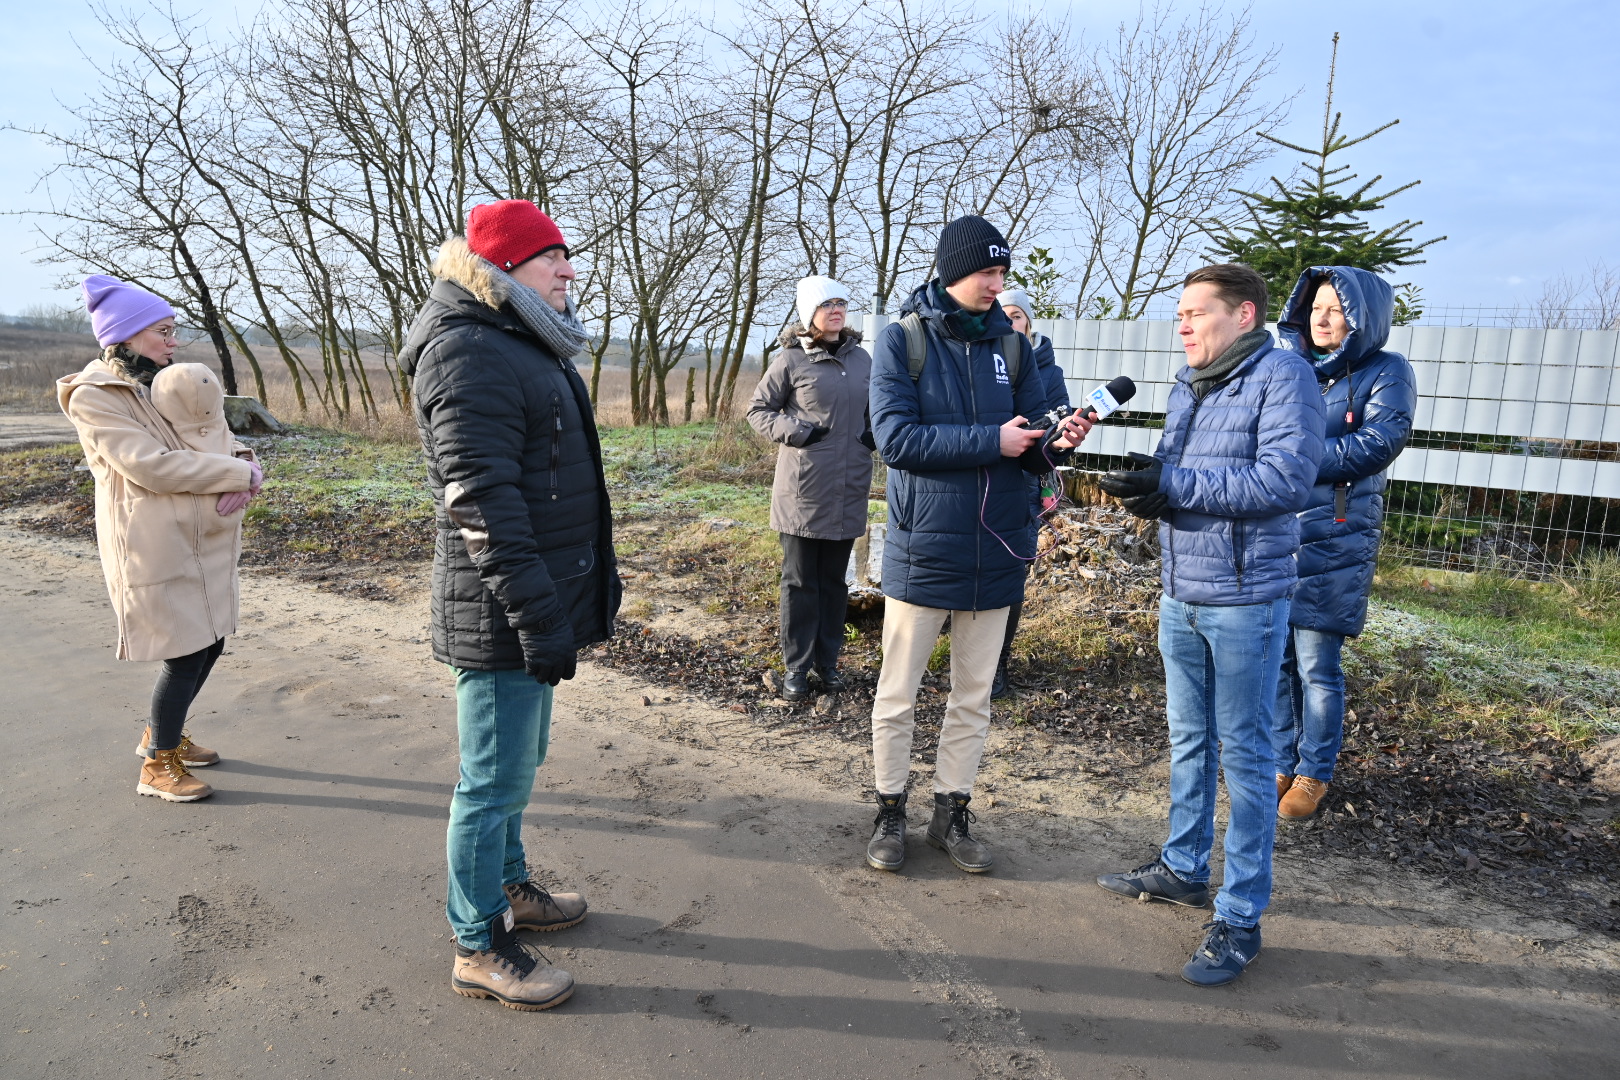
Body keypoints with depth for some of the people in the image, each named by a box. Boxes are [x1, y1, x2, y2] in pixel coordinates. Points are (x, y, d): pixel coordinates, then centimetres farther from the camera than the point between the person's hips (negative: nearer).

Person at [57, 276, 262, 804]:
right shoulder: (94, 396, -10)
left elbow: (221, 440, 8)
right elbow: (152, 465, -20)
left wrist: (242, 474, -15)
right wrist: (242, 474, -18)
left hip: (207, 538, 7)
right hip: (153, 546, -7)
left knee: (209, 642, 13)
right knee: (186, 652, -4)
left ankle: (162, 732, 36)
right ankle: (158, 765, 15)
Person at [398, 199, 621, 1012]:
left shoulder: (525, 346, 15)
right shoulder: (470, 352, -18)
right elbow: (482, 502, -24)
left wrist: (586, 589, 21)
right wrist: (537, 617, -25)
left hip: (533, 607, 10)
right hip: (502, 616, -10)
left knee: (518, 763, 23)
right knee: (494, 779, 2)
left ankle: (509, 888, 41)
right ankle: (478, 949, 18)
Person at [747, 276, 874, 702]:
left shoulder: (862, 359, 10)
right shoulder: (791, 360, -3)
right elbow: (758, 410, 2)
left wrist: (875, 433, 2)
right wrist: (795, 430, -14)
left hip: (848, 489, 4)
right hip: (803, 490, -4)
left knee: (834, 580, 13)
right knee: (800, 581, 4)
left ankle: (827, 661, 25)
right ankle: (795, 667, 14)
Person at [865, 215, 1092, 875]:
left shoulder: (1010, 345, 6)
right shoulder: (902, 339, -5)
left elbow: (1030, 452, 6)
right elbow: (895, 437, -16)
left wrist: (1056, 442, -16)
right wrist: (991, 441, -20)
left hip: (995, 554, 4)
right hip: (922, 550, -3)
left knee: (974, 697, 13)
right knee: (898, 694, 8)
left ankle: (953, 811, 29)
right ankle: (890, 811, 26)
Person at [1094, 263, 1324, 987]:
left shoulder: (1282, 375, -11)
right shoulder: (1185, 388, 13)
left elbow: (1286, 479, -23)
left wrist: (1173, 484, -24)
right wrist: (1145, 485, -8)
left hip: (1245, 600, -8)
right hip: (1180, 596, 8)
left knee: (1243, 756, 2)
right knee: (1188, 743, 19)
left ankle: (1240, 918, 14)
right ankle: (1184, 868, 36)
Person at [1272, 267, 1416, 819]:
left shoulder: (1385, 373, 0)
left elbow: (1379, 443, -13)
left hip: (1332, 541, -4)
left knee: (1317, 666, 2)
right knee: (1273, 659, 8)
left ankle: (1314, 774, 19)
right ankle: (1279, 764, 24)